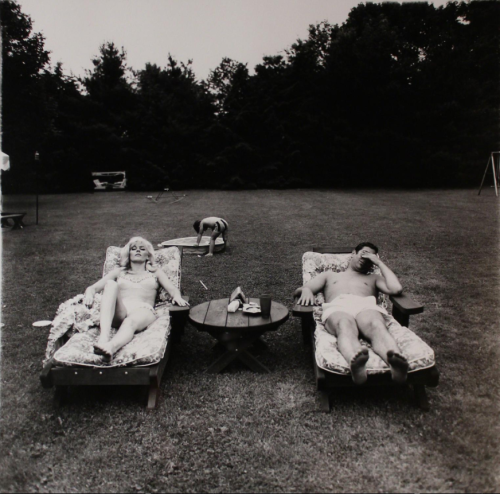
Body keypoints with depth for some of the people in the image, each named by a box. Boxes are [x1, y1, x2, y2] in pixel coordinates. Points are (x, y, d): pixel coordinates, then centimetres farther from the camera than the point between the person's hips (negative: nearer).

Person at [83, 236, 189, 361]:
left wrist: (177, 297, -12)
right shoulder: (119, 272, 31)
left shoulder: (155, 272, 29)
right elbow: (93, 287, 21)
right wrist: (89, 294, -5)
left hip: (143, 309, -1)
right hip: (118, 311, 2)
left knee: (131, 321, -37)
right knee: (111, 284, -27)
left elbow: (173, 289, 13)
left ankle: (111, 347, -69)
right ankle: (104, 336, -46)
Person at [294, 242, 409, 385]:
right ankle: (355, 362, -72)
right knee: (345, 327, -41)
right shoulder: (329, 275, 40)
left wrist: (379, 263, 26)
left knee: (377, 326, -39)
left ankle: (395, 363, -69)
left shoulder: (374, 278, 40)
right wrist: (305, 290, 0)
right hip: (337, 308, -1)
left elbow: (396, 289, 16)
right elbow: (297, 291, 27)